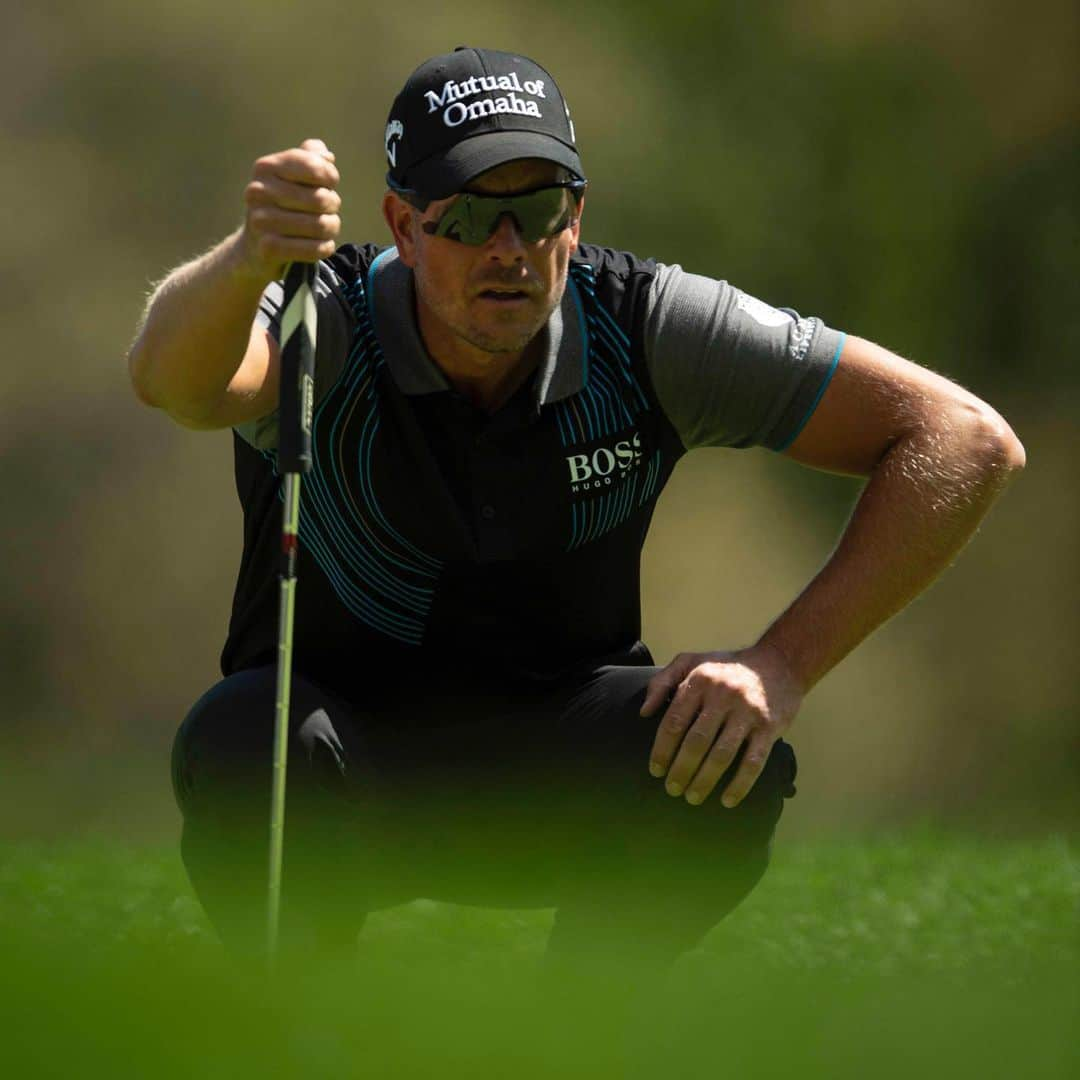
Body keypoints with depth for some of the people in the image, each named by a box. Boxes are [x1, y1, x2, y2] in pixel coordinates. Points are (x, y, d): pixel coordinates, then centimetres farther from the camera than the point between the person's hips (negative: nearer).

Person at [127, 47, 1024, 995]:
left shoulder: (647, 330, -15)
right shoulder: (328, 327, -20)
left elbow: (968, 443, -15)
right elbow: (173, 378, -46)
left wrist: (785, 666, -25)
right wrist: (250, 257, -69)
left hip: (552, 804, 2)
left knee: (732, 761, -28)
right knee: (239, 740, -35)